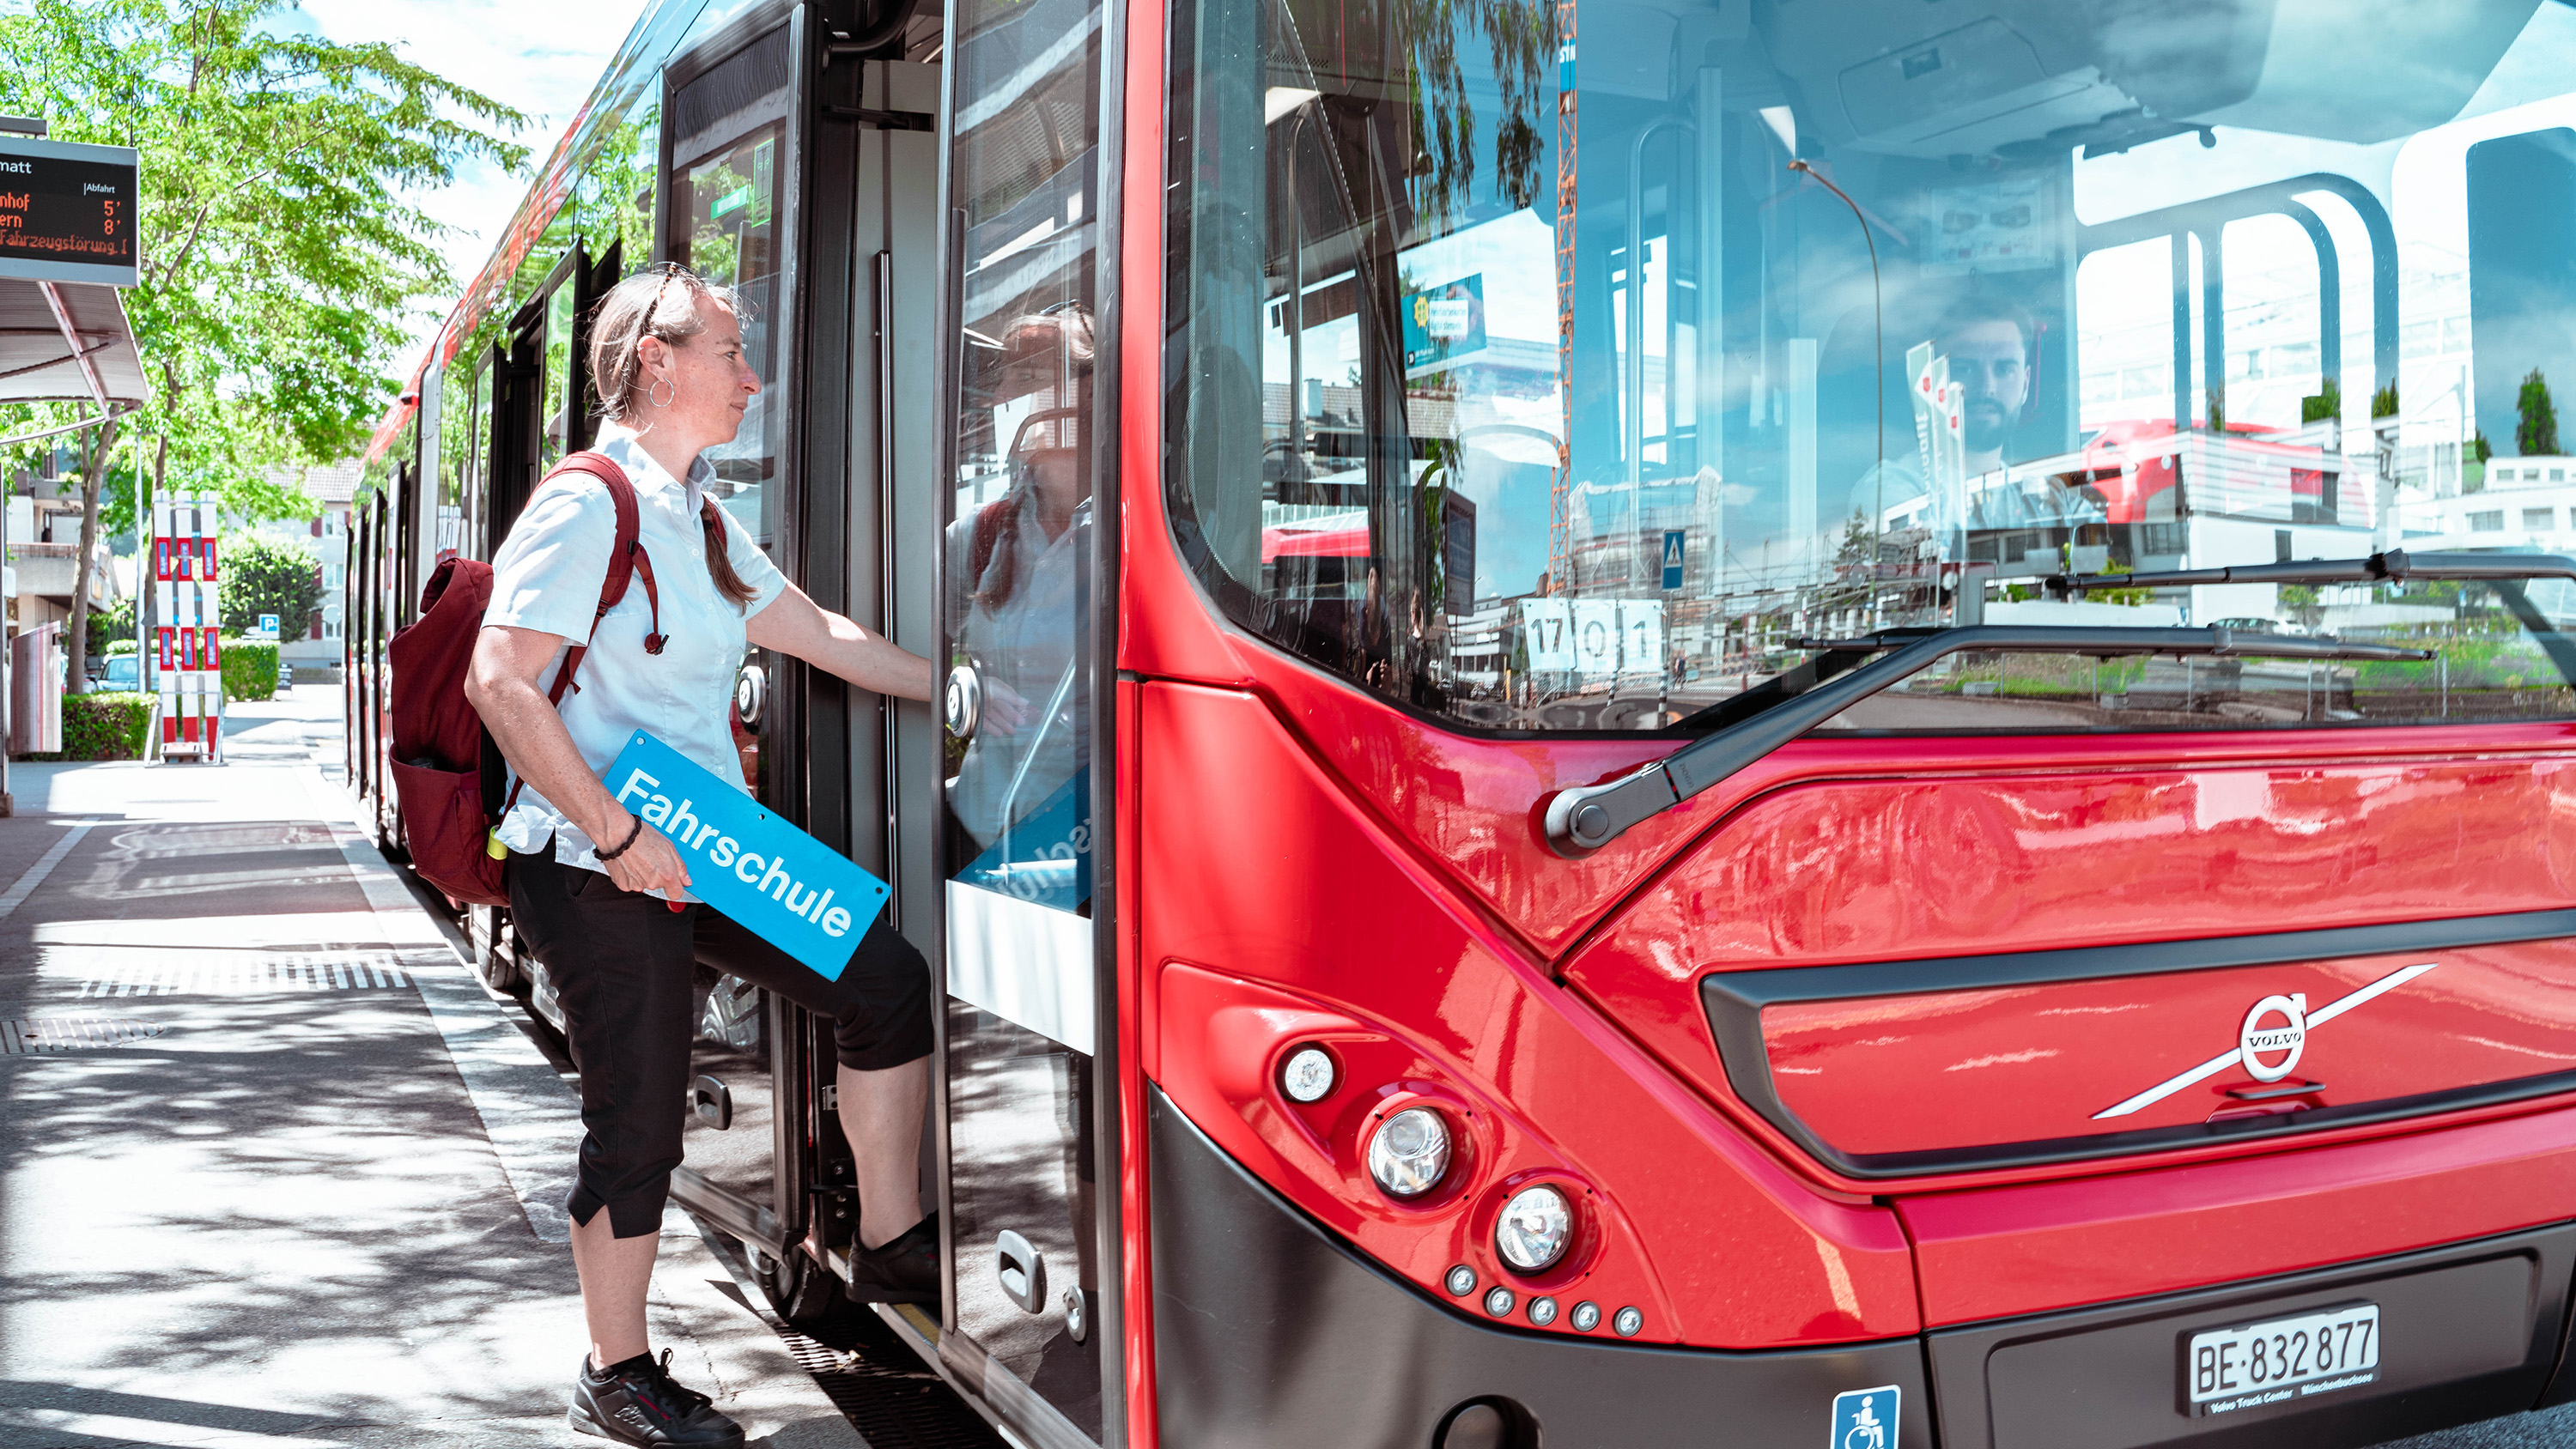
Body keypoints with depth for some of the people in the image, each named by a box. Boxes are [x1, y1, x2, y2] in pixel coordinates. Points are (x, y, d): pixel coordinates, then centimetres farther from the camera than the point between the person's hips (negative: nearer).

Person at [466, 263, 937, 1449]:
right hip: (602, 872, -9)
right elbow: (502, 686, -22)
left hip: (704, 852, 9)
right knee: (638, 1125, 0)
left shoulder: (702, 523, 14)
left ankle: (888, 1245, 17)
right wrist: (618, 834, -22)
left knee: (887, 983, 4)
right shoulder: (587, 508, -14)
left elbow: (819, 635, 21)